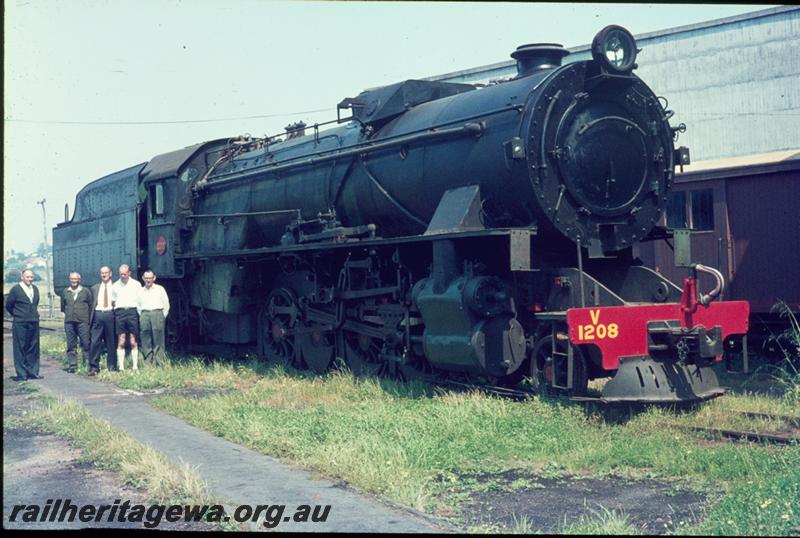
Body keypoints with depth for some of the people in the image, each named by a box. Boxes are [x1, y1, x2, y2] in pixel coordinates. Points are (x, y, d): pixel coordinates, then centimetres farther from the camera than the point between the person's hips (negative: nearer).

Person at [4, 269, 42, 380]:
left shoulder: (35, 289, 11)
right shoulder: (15, 289, -6)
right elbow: (8, 305, 1)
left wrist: (34, 314, 13)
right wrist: (18, 315, 10)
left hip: (34, 323, 5)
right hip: (20, 324, -5)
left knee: (33, 349, 7)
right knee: (20, 349, -2)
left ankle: (33, 372, 12)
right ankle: (21, 374, 2)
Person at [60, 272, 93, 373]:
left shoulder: (86, 291, 6)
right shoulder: (65, 292, 13)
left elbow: (91, 305, 8)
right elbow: (63, 306, 20)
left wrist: (88, 317, 5)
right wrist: (69, 314, 13)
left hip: (82, 321, -3)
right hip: (69, 322, 3)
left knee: (85, 343, -5)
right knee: (71, 345, 4)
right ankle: (73, 364, 8)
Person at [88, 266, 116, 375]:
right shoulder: (95, 288, 17)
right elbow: (92, 304, 15)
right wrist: (91, 317, 6)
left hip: (110, 314, -2)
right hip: (98, 315, 2)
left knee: (111, 343, 3)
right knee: (95, 341, -6)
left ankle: (111, 366, 12)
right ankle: (93, 367, -5)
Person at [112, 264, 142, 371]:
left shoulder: (136, 284, 9)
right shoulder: (115, 286, 13)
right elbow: (113, 302, 18)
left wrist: (139, 312, 1)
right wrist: (117, 311, 6)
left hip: (133, 311, -1)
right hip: (120, 312, 1)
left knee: (134, 342, -2)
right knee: (121, 342, -2)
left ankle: (135, 366, -1)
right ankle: (121, 367, -3)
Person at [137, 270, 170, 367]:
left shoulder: (160, 289, 9)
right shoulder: (140, 291, 16)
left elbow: (166, 305, 9)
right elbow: (138, 306, 19)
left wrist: (162, 317, 4)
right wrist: (142, 316, 8)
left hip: (157, 313, -3)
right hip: (144, 315, 3)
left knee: (158, 341, -6)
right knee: (145, 343, -1)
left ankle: (159, 364, -6)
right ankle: (147, 364, 2)